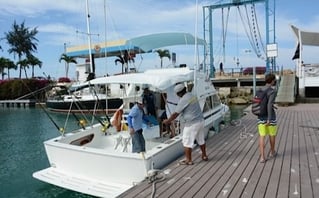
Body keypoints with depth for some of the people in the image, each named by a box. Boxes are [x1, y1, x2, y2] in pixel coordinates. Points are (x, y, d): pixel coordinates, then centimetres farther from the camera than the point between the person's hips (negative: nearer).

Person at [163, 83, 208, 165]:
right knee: (201, 140, 22)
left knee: (187, 142, 4)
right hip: (200, 121, 9)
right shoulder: (192, 96, 9)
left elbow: (175, 114, -15)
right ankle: (204, 156, 36)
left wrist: (167, 121, 0)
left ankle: (188, 160, 13)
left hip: (191, 124, -9)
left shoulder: (183, 100, -18)